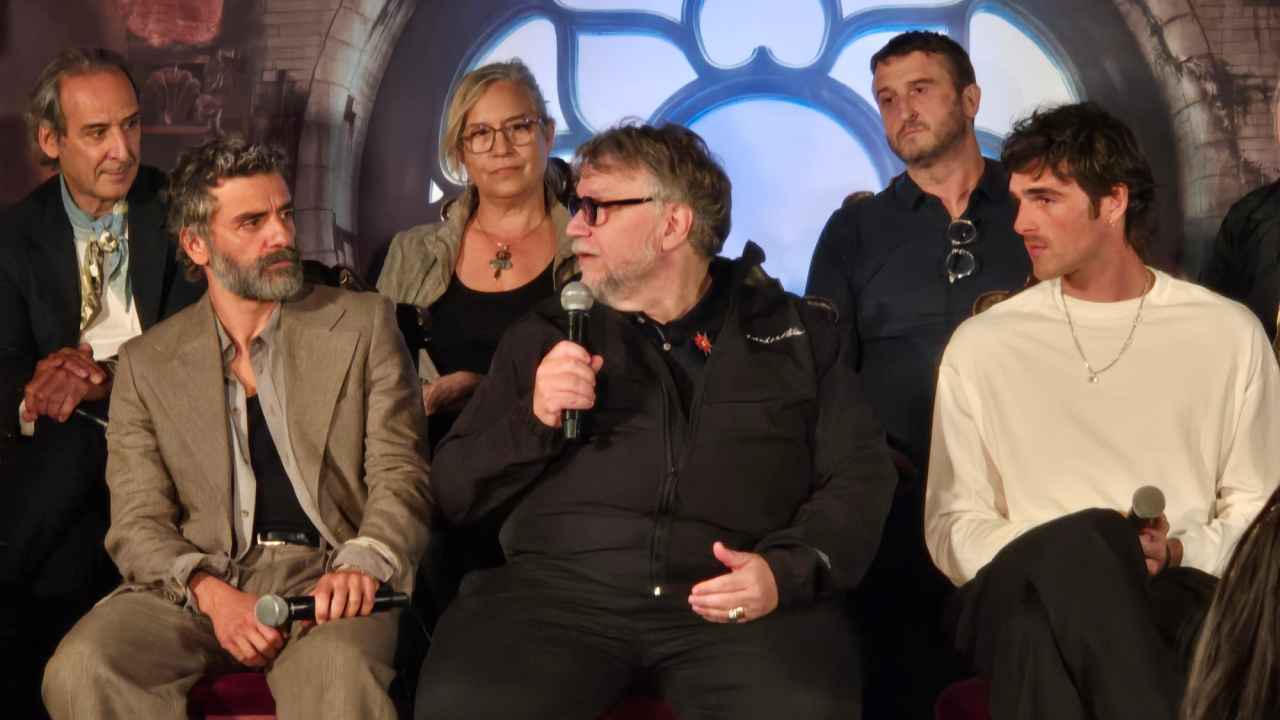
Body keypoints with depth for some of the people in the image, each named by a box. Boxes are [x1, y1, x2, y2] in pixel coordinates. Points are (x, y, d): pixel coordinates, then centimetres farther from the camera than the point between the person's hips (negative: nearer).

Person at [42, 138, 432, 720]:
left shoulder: (364, 324, 12)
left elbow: (400, 477, 6)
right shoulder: (146, 364, 14)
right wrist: (213, 593, -16)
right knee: (81, 669, -27)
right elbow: (138, 522, 6)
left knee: (336, 671, -38)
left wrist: (362, 564, -17)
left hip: (327, 581, -3)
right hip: (199, 585, 3)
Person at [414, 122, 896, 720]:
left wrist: (788, 569, -10)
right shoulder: (546, 334, 17)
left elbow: (860, 476, 8)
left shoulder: (796, 332, 14)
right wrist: (533, 421, -3)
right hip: (560, 584, 2)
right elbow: (453, 492, 15)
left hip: (730, 596, -1)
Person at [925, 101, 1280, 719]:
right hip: (1022, 591, 1)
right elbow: (953, 523, 11)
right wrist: (1074, 554, -9)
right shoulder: (980, 346, 15)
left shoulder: (1228, 335, 14)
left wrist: (1176, 551, -6)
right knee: (1085, 538, -36)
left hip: (1176, 593, -1)